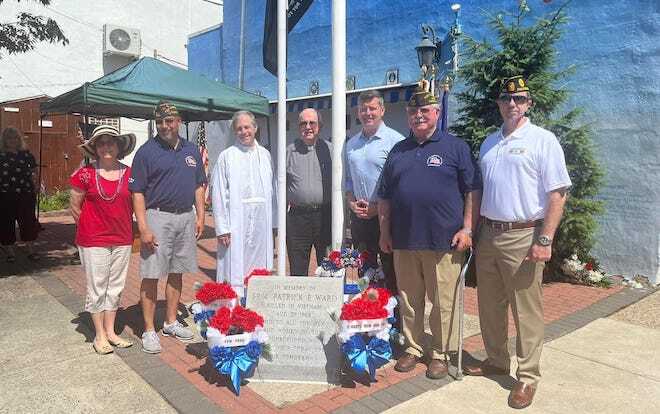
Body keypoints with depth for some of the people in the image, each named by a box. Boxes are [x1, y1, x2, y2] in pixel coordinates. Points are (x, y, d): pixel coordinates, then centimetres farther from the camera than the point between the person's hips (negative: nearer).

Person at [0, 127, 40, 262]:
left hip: (26, 195, 1)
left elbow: (33, 174, 11)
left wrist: (35, 190, 5)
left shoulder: (26, 154, 8)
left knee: (28, 221, 4)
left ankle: (30, 249, 16)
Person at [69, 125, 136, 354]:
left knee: (115, 287, 12)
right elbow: (74, 207, 0)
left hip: (122, 240, 3)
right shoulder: (85, 174, -7)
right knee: (97, 288, 6)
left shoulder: (128, 173, 1)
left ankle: (111, 332, 27)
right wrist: (91, 228, 5)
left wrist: (124, 227, 7)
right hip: (93, 241, -3)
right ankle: (100, 335, 20)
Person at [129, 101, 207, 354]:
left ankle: (171, 322, 27)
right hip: (158, 217, -5)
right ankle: (149, 331, 9)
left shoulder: (191, 150, 12)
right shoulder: (146, 151, -4)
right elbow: (137, 192, -7)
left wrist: (200, 216, 8)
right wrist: (143, 228, -15)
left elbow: (198, 186, 17)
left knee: (176, 273, 13)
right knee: (151, 276, -2)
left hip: (186, 218, 5)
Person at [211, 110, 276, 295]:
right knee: (235, 271, -3)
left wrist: (273, 222, 9)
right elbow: (218, 194, -4)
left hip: (262, 223, 4)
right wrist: (222, 228, -9)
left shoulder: (265, 154, 12)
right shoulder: (227, 156, 0)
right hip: (236, 223, -4)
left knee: (260, 269, 9)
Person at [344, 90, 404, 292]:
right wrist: (352, 203, 2)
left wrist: (378, 207, -14)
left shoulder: (394, 140, -7)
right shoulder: (351, 144, 14)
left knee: (391, 271, 1)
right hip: (358, 216, 6)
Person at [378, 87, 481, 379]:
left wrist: (467, 229, -8)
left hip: (443, 241, -3)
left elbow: (473, 191, 1)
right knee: (409, 301, 13)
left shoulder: (455, 147, 4)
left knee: (444, 303, 4)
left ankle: (440, 353, 21)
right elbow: (385, 198, 16)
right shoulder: (398, 151, 14)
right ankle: (413, 347, 29)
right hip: (403, 241, 4)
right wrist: (385, 233, 10)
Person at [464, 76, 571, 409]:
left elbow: (557, 194, -9)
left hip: (523, 237, -6)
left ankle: (528, 376, 16)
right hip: (488, 234, 6)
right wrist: (474, 229, 13)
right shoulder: (489, 142, 14)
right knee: (489, 305, 15)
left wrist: (545, 240, -15)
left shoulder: (542, 140, -5)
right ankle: (496, 361, 32)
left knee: (526, 310, 1)